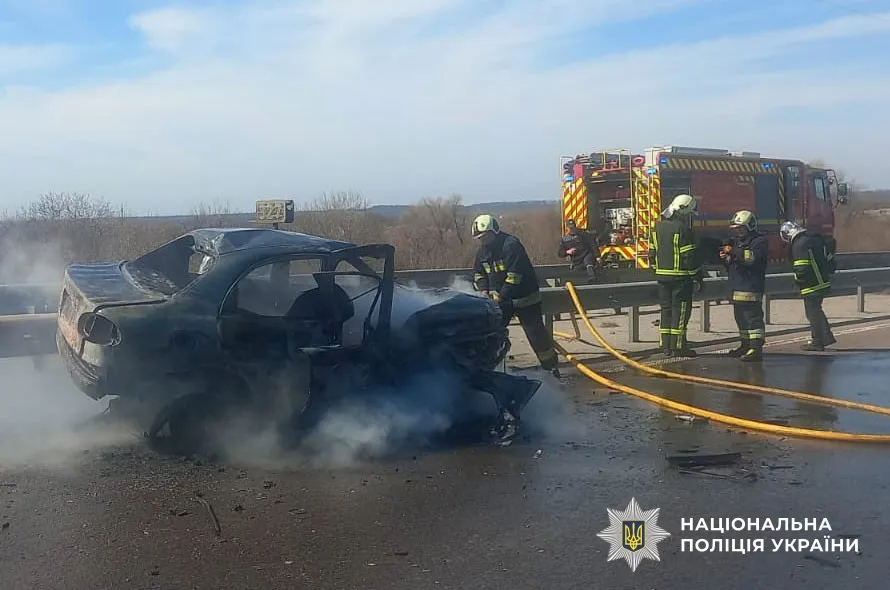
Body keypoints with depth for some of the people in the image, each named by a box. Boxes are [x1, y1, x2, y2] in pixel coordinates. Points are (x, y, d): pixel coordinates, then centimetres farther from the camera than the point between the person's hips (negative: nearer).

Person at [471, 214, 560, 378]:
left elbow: (515, 274, -26)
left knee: (536, 333, -4)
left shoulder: (511, 245, -21)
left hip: (524, 297, -7)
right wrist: (483, 290, -6)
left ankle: (551, 367, 10)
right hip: (499, 299, 7)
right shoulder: (482, 251, 4)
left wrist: (501, 295, -28)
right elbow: (478, 273, 14)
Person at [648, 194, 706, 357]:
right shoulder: (682, 228, -15)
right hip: (680, 276, -7)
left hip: (662, 275, 7)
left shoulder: (658, 226, 9)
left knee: (666, 309, 13)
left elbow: (652, 252, 14)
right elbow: (690, 256, -15)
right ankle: (677, 346, 1)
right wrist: (699, 277, -7)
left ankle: (666, 346, 15)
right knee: (680, 310, 0)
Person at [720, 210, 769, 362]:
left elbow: (753, 257, -24)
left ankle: (756, 349, -17)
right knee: (741, 318, 15)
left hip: (751, 288, -10)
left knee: (753, 317, -13)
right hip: (737, 288, 10)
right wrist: (726, 258, 9)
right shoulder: (738, 241, 23)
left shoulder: (760, 241, -5)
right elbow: (733, 265, 31)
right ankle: (746, 345, 26)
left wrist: (734, 252, -24)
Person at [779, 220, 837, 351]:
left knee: (813, 313, 2)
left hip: (811, 286, -9)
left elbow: (801, 269, -24)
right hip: (823, 282, 9)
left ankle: (816, 342, 10)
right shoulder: (816, 238, 7)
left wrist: (798, 281, -3)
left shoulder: (799, 245, -20)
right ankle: (827, 336, 27)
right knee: (817, 310, 22)